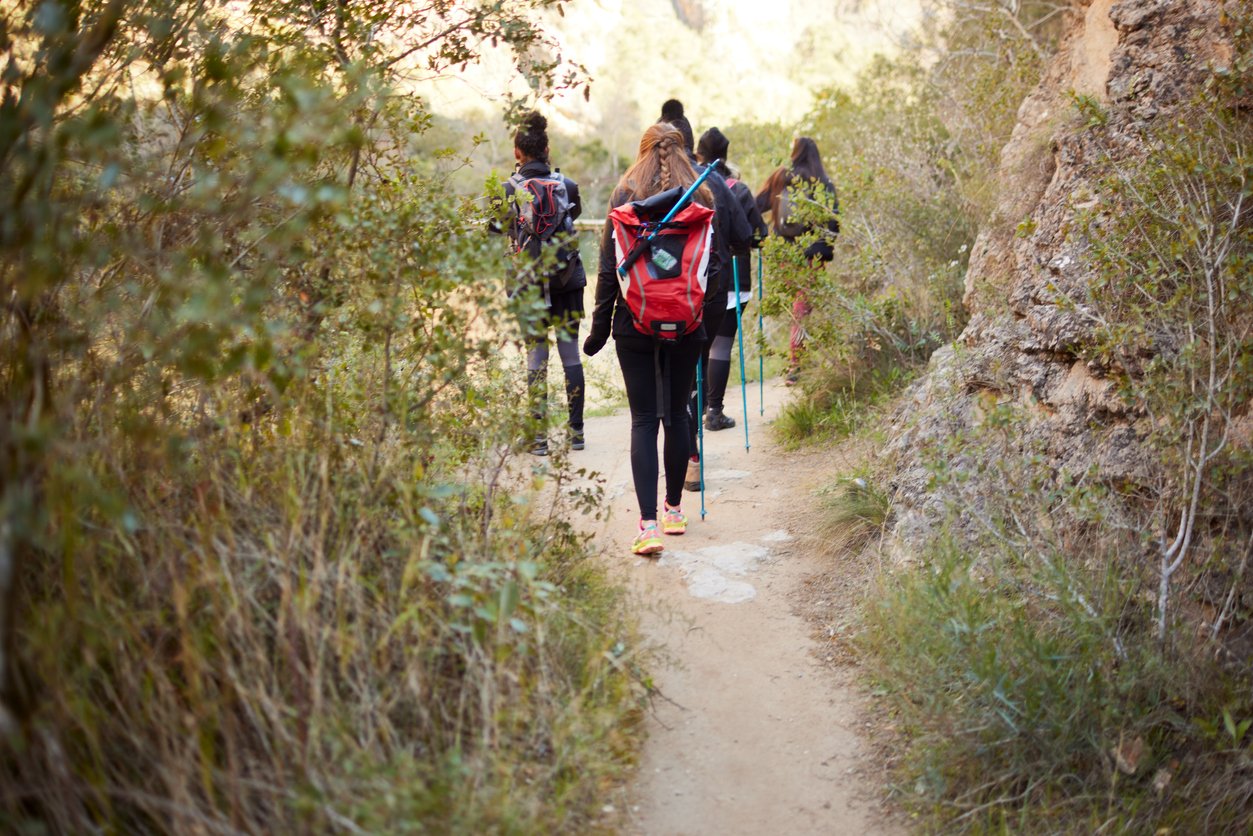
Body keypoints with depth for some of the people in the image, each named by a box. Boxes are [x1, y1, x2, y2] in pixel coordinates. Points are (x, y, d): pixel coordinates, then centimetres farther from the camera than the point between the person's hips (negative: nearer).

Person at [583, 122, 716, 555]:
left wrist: (600, 327, 1)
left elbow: (609, 269, -4)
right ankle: (674, 508, 27)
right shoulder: (700, 200, 1)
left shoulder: (624, 199, -3)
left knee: (643, 419, 1)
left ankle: (649, 523, -9)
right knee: (676, 413, 15)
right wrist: (704, 321, 10)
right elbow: (713, 264, 2)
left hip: (635, 324, -1)